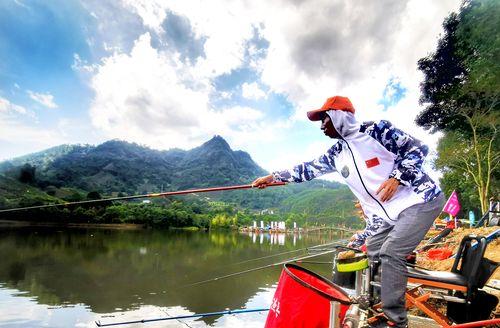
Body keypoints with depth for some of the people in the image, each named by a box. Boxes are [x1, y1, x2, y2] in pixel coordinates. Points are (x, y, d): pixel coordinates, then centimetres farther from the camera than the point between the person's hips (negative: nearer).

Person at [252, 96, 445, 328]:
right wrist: (274, 177, 9)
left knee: (390, 253, -17)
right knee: (373, 252, 5)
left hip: (421, 199, -7)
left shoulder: (376, 130, -10)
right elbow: (308, 169, 12)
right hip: (388, 213, 7)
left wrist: (396, 177, -23)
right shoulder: (336, 154, 9)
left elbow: (418, 148, -8)